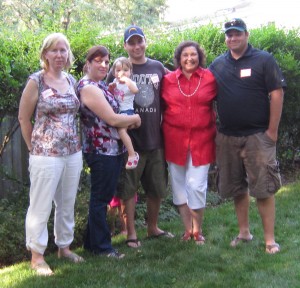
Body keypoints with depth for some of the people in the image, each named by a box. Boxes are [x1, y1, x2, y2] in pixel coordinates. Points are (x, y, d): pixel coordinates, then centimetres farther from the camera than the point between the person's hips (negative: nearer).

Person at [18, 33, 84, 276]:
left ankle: (64, 247, 31)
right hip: (45, 154, -5)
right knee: (41, 206, 3)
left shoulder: (71, 80, 8)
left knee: (67, 204, 15)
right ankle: (37, 255, 15)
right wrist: (35, 147, 2)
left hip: (73, 153, 6)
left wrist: (73, 142, 9)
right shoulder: (36, 81, -8)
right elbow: (24, 119, -2)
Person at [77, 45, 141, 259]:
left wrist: (129, 121, 0)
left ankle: (93, 241, 28)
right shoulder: (88, 87, -17)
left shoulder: (101, 85, 13)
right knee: (100, 198, 2)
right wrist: (135, 119, -5)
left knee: (104, 196, 17)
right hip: (102, 151, -10)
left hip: (113, 149, 10)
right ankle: (101, 247, 13)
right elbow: (112, 119, -20)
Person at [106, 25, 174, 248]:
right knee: (129, 188, 3)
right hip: (130, 139, -4)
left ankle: (153, 228, 31)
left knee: (157, 187, 14)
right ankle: (131, 233, 14)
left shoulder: (158, 68, 8)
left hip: (155, 138, 4)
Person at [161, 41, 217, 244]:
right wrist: (165, 130, 5)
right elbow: (162, 106, 9)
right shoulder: (168, 80, 1)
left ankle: (198, 230, 16)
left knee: (197, 184, -3)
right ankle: (188, 228, 23)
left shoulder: (210, 78, -1)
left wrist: (213, 125, 2)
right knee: (179, 184, 8)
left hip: (201, 139, -1)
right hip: (175, 139, 2)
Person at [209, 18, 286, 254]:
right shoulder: (218, 65, 9)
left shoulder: (263, 60, -3)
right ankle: (244, 232, 26)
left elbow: (277, 93, -7)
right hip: (227, 137, 5)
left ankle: (270, 240, 3)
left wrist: (272, 130, -11)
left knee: (263, 188, -4)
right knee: (237, 188, 13)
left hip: (258, 136, -4)